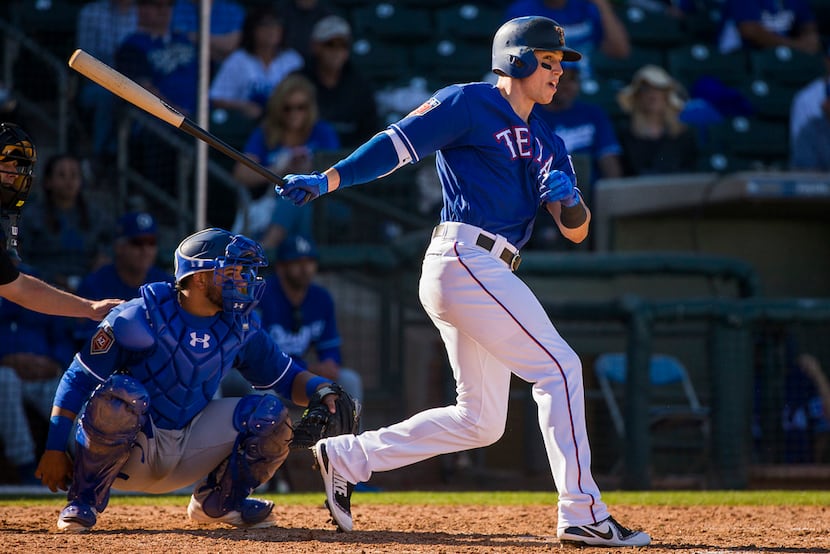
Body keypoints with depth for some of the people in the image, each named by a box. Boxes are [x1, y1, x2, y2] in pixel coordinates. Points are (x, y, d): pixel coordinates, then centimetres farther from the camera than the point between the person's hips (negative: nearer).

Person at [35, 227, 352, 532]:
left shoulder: (240, 325, 0)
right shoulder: (142, 317, -17)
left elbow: (284, 376, 8)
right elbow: (78, 380, -14)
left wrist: (322, 391, -14)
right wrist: (55, 449, -20)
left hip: (189, 449, 5)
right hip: (127, 451, -5)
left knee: (270, 415, -11)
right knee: (120, 394, -36)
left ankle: (218, 502, 12)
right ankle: (84, 500, -16)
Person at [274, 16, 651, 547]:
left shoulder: (546, 142, 20)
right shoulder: (469, 104, -1)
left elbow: (577, 231, 14)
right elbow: (398, 142, -10)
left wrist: (568, 199, -9)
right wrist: (327, 181, -21)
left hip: (486, 275, 9)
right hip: (465, 259, -9)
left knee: (480, 421, 10)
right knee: (559, 367, -12)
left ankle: (346, 458, 15)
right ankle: (583, 514, -13)